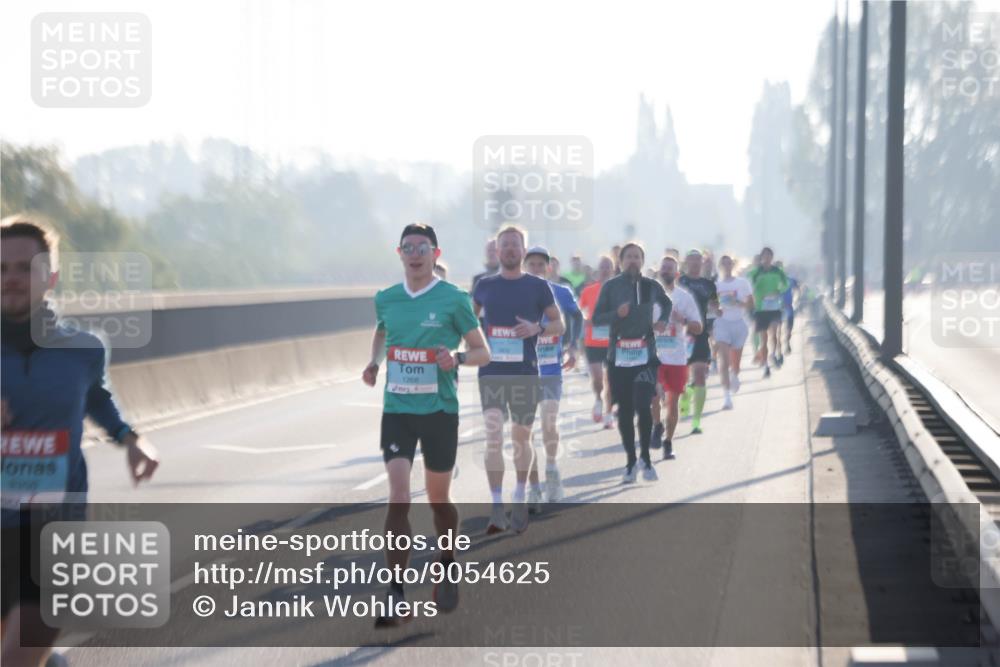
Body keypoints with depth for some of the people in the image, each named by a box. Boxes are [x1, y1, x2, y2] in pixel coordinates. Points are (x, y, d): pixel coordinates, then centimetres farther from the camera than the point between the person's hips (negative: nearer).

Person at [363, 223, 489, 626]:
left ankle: (448, 567, 39)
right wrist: (374, 363, 7)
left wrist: (458, 358, -21)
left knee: (438, 498, 11)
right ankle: (396, 594, -9)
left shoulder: (454, 299, -5)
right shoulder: (386, 299, 5)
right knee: (398, 498, -11)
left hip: (440, 411, -2)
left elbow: (483, 353, -1)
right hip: (397, 410, 2)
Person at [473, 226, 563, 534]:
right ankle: (497, 511, -11)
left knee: (521, 437, 10)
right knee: (493, 437, -11)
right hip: (491, 371, 0)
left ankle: (520, 500, 29)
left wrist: (537, 328, -15)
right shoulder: (485, 285, 7)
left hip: (525, 372, 0)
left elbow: (560, 325, 5)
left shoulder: (538, 286, 2)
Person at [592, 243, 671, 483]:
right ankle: (630, 461, 16)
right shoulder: (611, 286, 0)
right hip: (618, 356, 0)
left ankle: (646, 458, 2)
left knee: (642, 406, -14)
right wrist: (616, 314, -19)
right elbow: (596, 318, -2)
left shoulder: (652, 286, 5)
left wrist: (663, 320, 8)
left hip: (645, 355, 0)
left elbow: (666, 303, 27)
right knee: (625, 410, 5)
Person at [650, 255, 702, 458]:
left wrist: (682, 320, -17)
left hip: (677, 358, 1)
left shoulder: (685, 297, 2)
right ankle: (657, 425, 9)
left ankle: (668, 442, 18)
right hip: (653, 355, -1)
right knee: (653, 393, -18)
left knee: (672, 401, 6)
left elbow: (698, 328, 1)